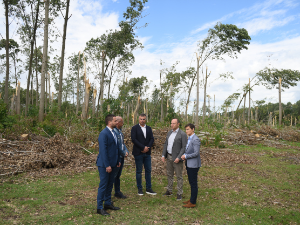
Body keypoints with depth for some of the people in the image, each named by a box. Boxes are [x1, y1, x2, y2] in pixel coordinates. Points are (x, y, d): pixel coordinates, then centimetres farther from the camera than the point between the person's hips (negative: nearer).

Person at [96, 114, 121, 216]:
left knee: (110, 184, 16)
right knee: (103, 185, 0)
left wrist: (118, 160, 14)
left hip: (112, 163, 9)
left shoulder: (113, 133, 10)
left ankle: (108, 203, 29)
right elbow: (103, 150, -21)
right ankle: (99, 207, 13)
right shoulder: (104, 134, -18)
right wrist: (107, 165, -21)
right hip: (104, 165, -9)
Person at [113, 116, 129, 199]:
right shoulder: (114, 131, -20)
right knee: (113, 176, 1)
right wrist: (123, 153, -10)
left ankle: (117, 192, 28)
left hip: (122, 157, 9)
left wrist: (126, 151, 2)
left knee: (118, 175, 17)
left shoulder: (120, 131, 10)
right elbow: (116, 146, -20)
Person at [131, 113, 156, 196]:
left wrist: (147, 147, -11)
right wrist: (143, 147, -15)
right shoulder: (134, 128, -3)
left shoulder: (149, 128, 11)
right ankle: (139, 189, 15)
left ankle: (148, 189, 16)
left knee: (148, 170, 7)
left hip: (147, 152, 4)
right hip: (138, 153, -4)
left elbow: (152, 139, 5)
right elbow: (134, 139, -12)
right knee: (139, 171, 4)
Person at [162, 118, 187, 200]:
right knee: (169, 175, 17)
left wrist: (178, 158, -22)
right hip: (169, 157, 7)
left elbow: (184, 147, -16)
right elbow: (166, 144, 11)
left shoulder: (182, 134, -13)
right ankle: (169, 191, 30)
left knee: (179, 176, 5)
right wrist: (163, 155, 3)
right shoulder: (169, 133, 8)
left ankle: (179, 193, 16)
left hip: (177, 158, -7)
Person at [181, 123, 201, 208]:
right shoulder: (189, 138, 12)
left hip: (193, 165, -9)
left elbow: (196, 153, -23)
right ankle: (192, 199, 31)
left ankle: (193, 202, 11)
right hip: (189, 164, 9)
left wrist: (186, 156, -14)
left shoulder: (195, 139, -19)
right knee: (191, 182, 18)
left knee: (194, 183, 1)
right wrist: (184, 155, 3)